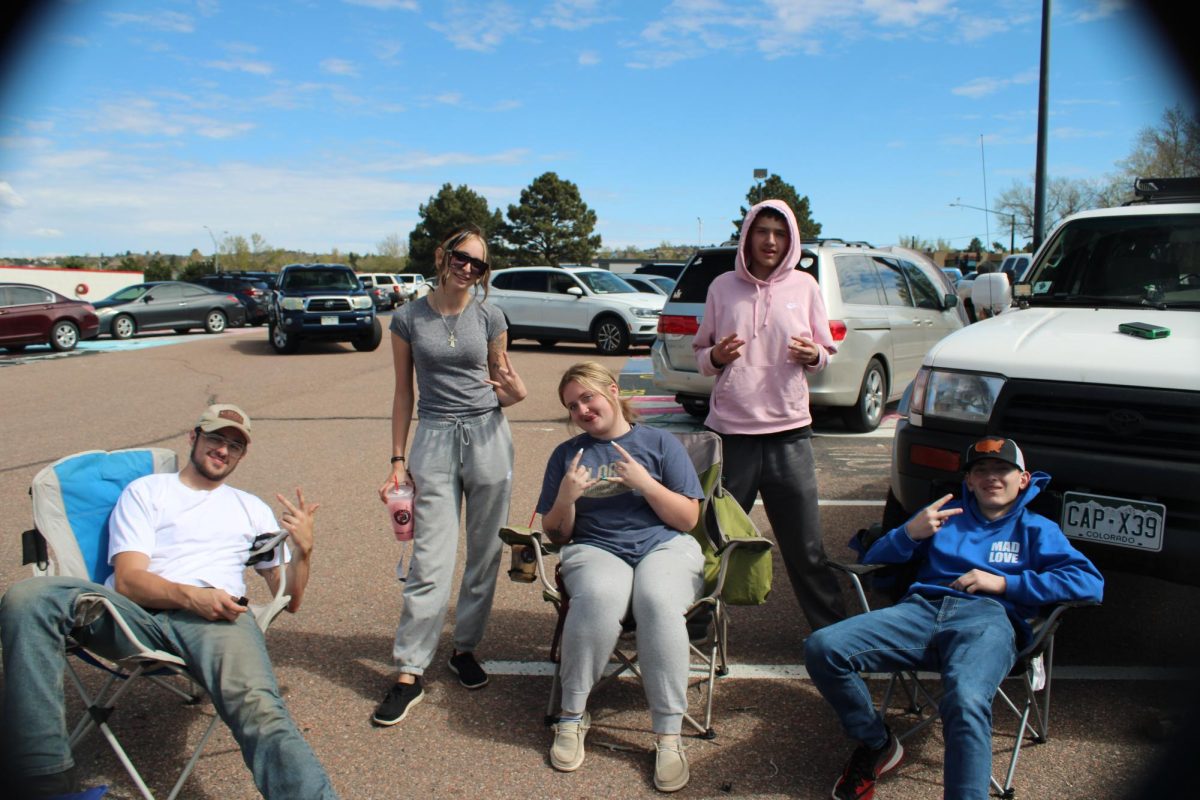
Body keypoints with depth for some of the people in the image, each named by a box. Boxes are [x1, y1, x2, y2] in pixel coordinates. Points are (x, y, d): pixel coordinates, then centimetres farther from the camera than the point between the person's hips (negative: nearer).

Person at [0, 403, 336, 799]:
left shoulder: (252, 509, 29)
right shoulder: (145, 492, 22)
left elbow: (289, 600, 24)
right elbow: (128, 579, 3)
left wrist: (303, 550, 2)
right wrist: (191, 596, -17)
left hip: (217, 616, 0)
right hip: (139, 612, 0)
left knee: (258, 710, -32)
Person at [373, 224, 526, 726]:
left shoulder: (490, 317, 4)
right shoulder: (408, 318, 3)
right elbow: (403, 392, 7)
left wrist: (516, 393, -12)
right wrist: (398, 459, 3)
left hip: (488, 436, 2)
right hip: (434, 439, -1)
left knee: (484, 554, 7)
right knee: (431, 562, -5)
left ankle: (465, 648, 25)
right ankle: (409, 673, 5)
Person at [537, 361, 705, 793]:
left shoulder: (661, 443, 10)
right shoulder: (567, 453, 15)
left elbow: (688, 518, 4)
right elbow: (556, 535, 14)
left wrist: (645, 483, -9)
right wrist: (566, 498, -6)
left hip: (665, 546, 0)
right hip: (596, 549, 1)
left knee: (656, 599, -36)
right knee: (598, 596, -36)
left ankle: (669, 736, -26)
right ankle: (572, 716, -17)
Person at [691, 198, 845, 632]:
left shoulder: (804, 286, 6)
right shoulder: (723, 286, 6)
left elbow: (825, 353, 12)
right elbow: (700, 353, 11)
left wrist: (813, 355, -11)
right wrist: (715, 356, -12)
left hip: (789, 432, 0)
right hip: (730, 433, 0)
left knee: (806, 548, 5)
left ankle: (832, 629, 22)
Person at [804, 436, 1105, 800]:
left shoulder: (1036, 529, 25)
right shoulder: (946, 514, 31)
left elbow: (1090, 582, 6)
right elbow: (872, 561, 24)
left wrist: (1004, 583, -2)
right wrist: (910, 532, 3)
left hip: (988, 618, -3)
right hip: (922, 609, 3)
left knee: (966, 702, -39)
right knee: (821, 648, -21)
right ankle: (876, 745, 0)